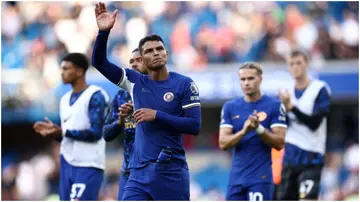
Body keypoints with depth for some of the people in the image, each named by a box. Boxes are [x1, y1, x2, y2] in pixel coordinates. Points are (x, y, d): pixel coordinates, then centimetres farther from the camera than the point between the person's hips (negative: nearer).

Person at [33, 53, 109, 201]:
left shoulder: (95, 96, -9)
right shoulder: (65, 99, 18)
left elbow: (95, 133, -17)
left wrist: (63, 132, -19)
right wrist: (54, 132, 0)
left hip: (88, 165, -9)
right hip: (67, 163, 9)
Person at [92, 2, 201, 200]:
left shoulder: (184, 84, -3)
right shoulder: (135, 82, 7)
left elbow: (194, 126, -9)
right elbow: (100, 63, 3)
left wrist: (157, 115, -15)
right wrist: (103, 32, -12)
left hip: (171, 171, -3)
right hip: (139, 172, 3)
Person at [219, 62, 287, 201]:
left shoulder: (274, 106, -2)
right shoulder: (230, 107, 7)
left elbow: (279, 143, -7)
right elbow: (223, 143, -1)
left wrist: (259, 128, -22)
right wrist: (244, 131, -18)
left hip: (261, 177, -4)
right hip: (236, 178, 4)